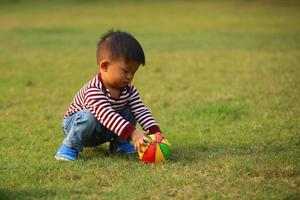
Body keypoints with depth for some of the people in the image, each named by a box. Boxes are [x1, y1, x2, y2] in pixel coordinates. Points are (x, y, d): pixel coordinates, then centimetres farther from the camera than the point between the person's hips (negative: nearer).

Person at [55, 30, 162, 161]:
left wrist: (155, 132, -33)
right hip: (76, 124, -6)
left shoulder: (128, 90, -10)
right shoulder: (93, 90, -35)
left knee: (130, 111, -9)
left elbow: (141, 111, -16)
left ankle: (119, 143, 7)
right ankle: (70, 147, -18)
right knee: (88, 116, -38)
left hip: (103, 133, 7)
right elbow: (107, 115, -46)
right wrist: (133, 133, -55)